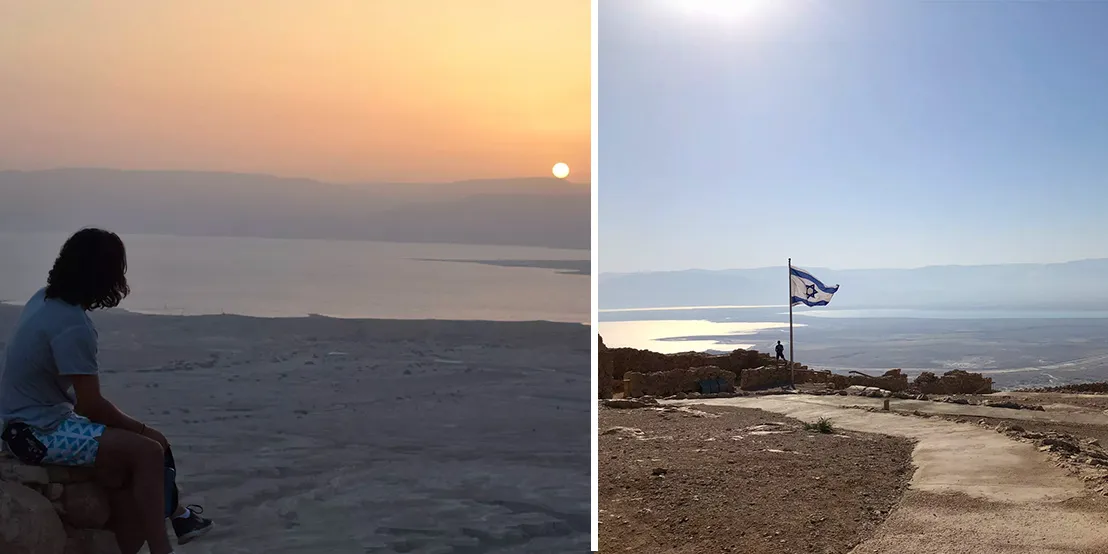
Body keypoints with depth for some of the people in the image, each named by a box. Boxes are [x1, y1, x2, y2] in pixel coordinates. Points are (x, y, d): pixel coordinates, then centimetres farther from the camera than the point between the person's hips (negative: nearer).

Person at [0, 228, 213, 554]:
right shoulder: (72, 325, -24)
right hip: (42, 433, -10)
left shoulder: (45, 299, 4)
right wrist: (140, 428, -8)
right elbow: (90, 405, -20)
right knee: (148, 451, -17)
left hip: (31, 421, 10)